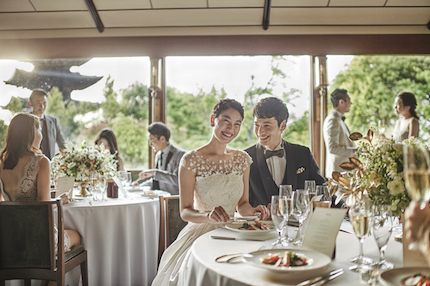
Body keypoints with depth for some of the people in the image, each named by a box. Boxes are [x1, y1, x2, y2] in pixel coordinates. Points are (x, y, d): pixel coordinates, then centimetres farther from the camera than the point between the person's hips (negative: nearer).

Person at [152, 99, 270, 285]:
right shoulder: (191, 160, -6)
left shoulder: (243, 159, 9)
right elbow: (185, 212, -8)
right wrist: (208, 215, -27)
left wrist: (253, 211, -8)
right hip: (201, 234, -4)